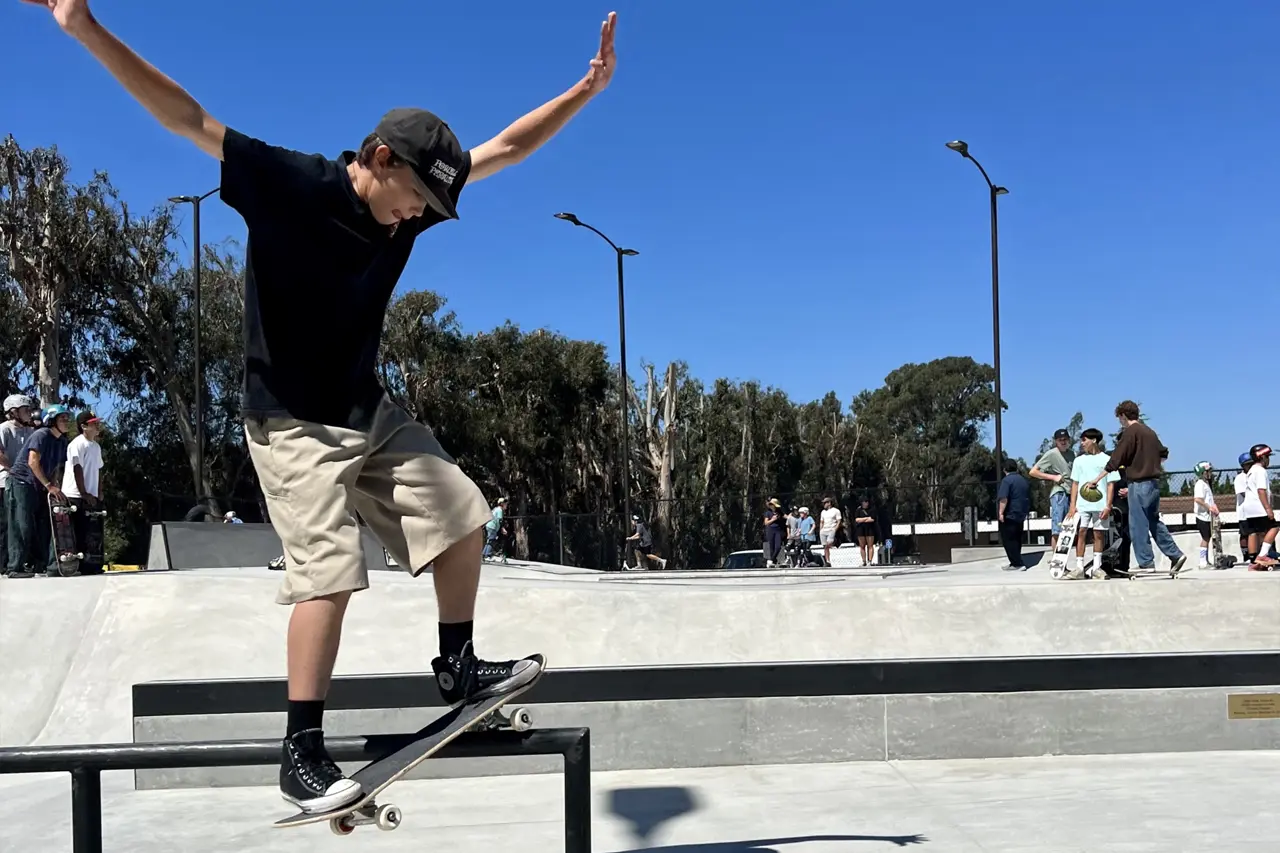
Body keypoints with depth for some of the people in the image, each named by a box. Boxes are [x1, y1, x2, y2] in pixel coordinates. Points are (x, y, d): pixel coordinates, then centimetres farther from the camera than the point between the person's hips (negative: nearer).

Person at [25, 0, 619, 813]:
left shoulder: (413, 202, -2)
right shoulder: (288, 184, -18)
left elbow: (508, 147, 5)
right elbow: (187, 116, -23)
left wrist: (587, 88, 2)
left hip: (371, 412, 7)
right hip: (294, 424, -7)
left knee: (461, 514, 7)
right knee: (329, 571, -16)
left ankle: (458, 667, 23)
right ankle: (302, 753, -5)